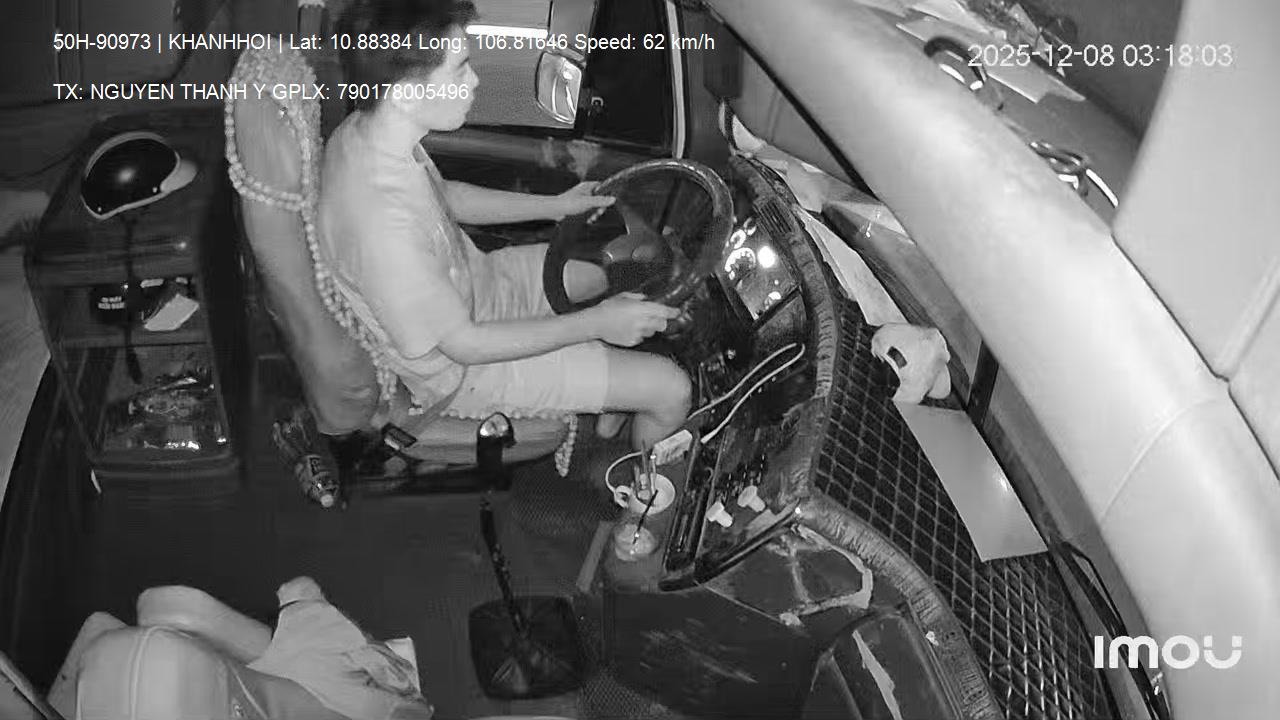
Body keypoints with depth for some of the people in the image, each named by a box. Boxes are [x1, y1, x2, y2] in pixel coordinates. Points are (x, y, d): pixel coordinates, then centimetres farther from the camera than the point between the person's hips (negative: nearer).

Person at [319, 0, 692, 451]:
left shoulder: (367, 129, -11)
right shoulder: (381, 223, -39)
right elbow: (463, 344, -27)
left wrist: (556, 205, 5)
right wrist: (594, 323, -21)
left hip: (475, 285, 9)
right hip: (462, 366, -8)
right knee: (670, 388, -8)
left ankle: (610, 407, 34)